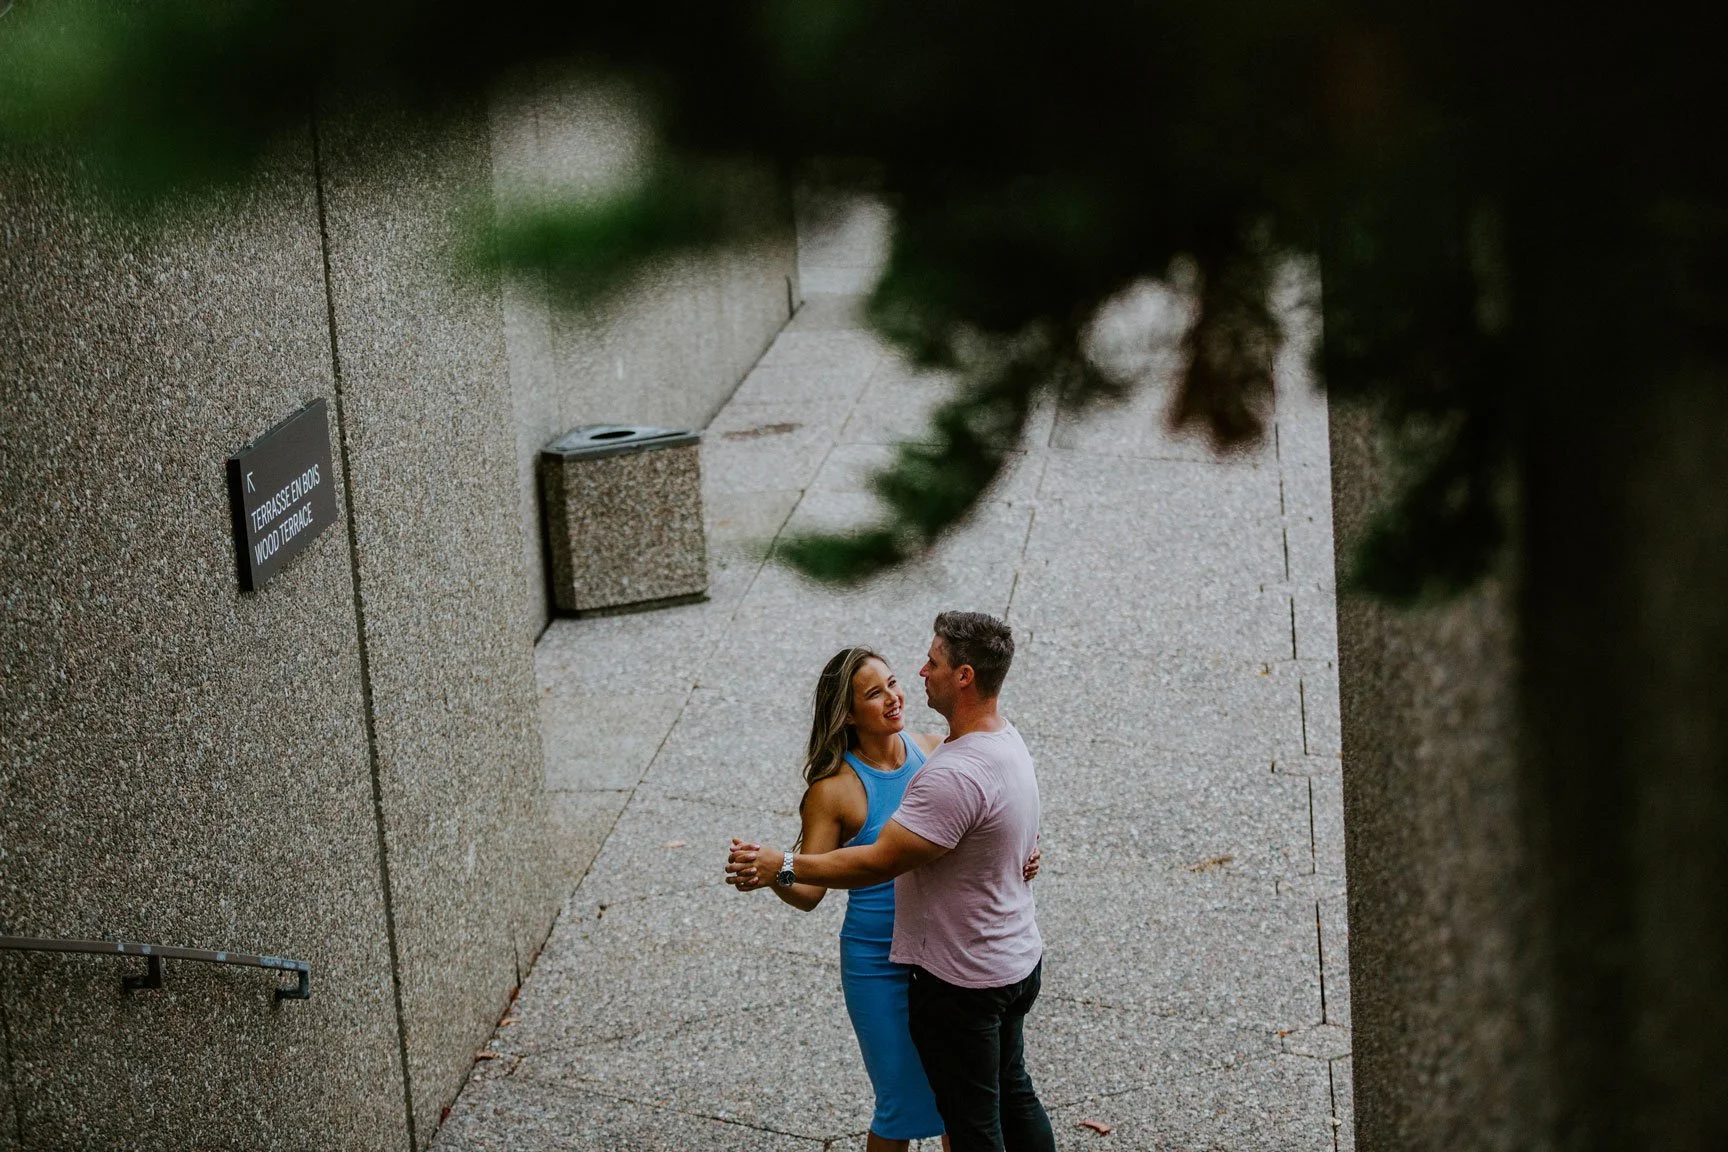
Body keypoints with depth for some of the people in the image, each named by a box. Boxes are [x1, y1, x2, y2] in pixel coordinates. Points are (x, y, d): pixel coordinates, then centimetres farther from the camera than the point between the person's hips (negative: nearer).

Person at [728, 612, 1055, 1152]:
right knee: (1012, 1093, 24)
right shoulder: (1007, 739, 2)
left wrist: (782, 866, -23)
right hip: (1017, 961, 10)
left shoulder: (957, 774, -32)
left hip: (960, 982, -10)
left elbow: (879, 863, -29)